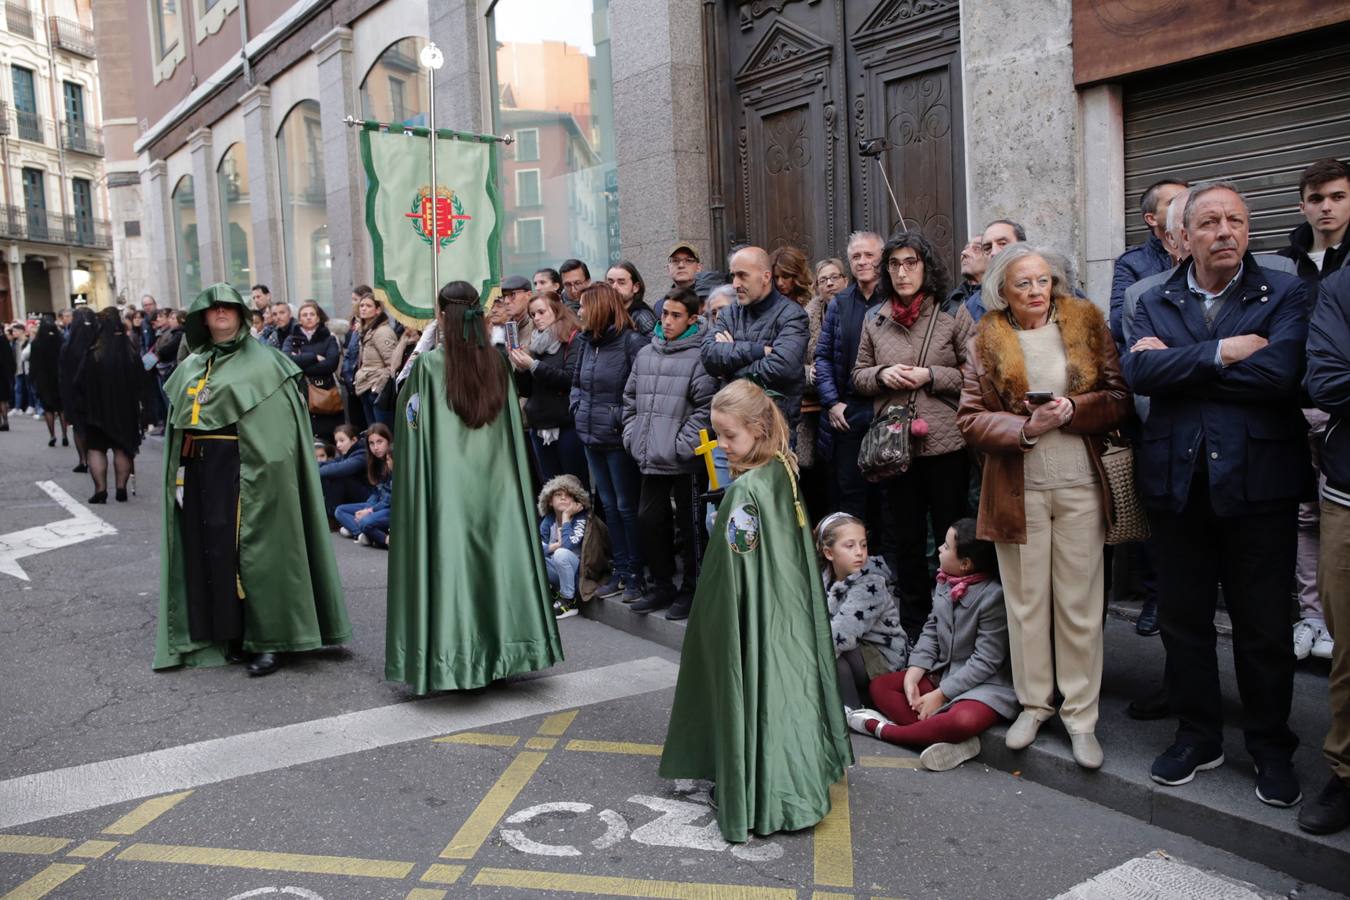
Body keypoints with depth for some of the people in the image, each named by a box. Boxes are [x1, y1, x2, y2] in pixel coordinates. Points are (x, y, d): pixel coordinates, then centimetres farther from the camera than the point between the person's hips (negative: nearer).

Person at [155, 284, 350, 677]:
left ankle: (267, 640, 2)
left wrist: (265, 471, -18)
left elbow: (275, 428, -10)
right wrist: (179, 468, 9)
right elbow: (178, 423, 18)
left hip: (240, 465, -6)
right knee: (207, 551, 7)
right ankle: (226, 635, 17)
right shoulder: (191, 366, 16)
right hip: (198, 468, 6)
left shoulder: (261, 362, -3)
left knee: (248, 550, -6)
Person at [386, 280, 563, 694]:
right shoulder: (496, 362, 1)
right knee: (494, 553, 10)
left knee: (449, 555, 1)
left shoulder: (430, 364, -10)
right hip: (493, 478, 4)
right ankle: (499, 644, 19)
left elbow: (408, 419, -2)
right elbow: (513, 430, 7)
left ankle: (450, 655, 6)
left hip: (446, 478, -4)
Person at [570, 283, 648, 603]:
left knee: (627, 507, 1)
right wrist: (578, 408, 7)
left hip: (618, 439, -8)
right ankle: (620, 570, 23)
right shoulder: (588, 342, 10)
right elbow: (576, 382, 21)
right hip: (592, 438, 8)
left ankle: (635, 574, 12)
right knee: (609, 505, 14)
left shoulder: (631, 342, -14)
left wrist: (621, 418, -17)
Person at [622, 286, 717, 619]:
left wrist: (682, 445, -16)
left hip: (684, 462, -6)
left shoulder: (698, 357, -9)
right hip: (650, 459, 7)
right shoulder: (645, 354, 12)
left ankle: (691, 590, 21)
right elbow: (630, 400, 19)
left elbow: (706, 406, -15)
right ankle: (663, 586, 27)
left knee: (689, 526, 5)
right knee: (648, 520, 11)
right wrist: (632, 436, 10)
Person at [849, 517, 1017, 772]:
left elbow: (985, 661, -21)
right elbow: (931, 631, 6)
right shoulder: (944, 584, 2)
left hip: (985, 683, -8)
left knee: (964, 720, -39)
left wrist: (940, 695, -18)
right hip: (942, 674, 9)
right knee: (879, 686, 1)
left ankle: (882, 729, -18)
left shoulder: (993, 595, -22)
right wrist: (912, 677, -8)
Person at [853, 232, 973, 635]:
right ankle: (913, 624, 27)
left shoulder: (952, 316, -3)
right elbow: (858, 375, 14)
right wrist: (882, 375, -6)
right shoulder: (874, 319, 8)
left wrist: (930, 376, -15)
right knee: (903, 539, 13)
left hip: (945, 444, -3)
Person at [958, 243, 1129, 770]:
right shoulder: (986, 341, 3)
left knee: (1080, 606, 6)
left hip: (1080, 487, 0)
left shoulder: (1086, 325, 4)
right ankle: (1034, 703, 25)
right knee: (1026, 603, 10)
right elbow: (970, 420, -1)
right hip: (1017, 490, 0)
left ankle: (1081, 716, 18)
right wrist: (1026, 427, -16)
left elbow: (1119, 399, 2)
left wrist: (1072, 410, -15)